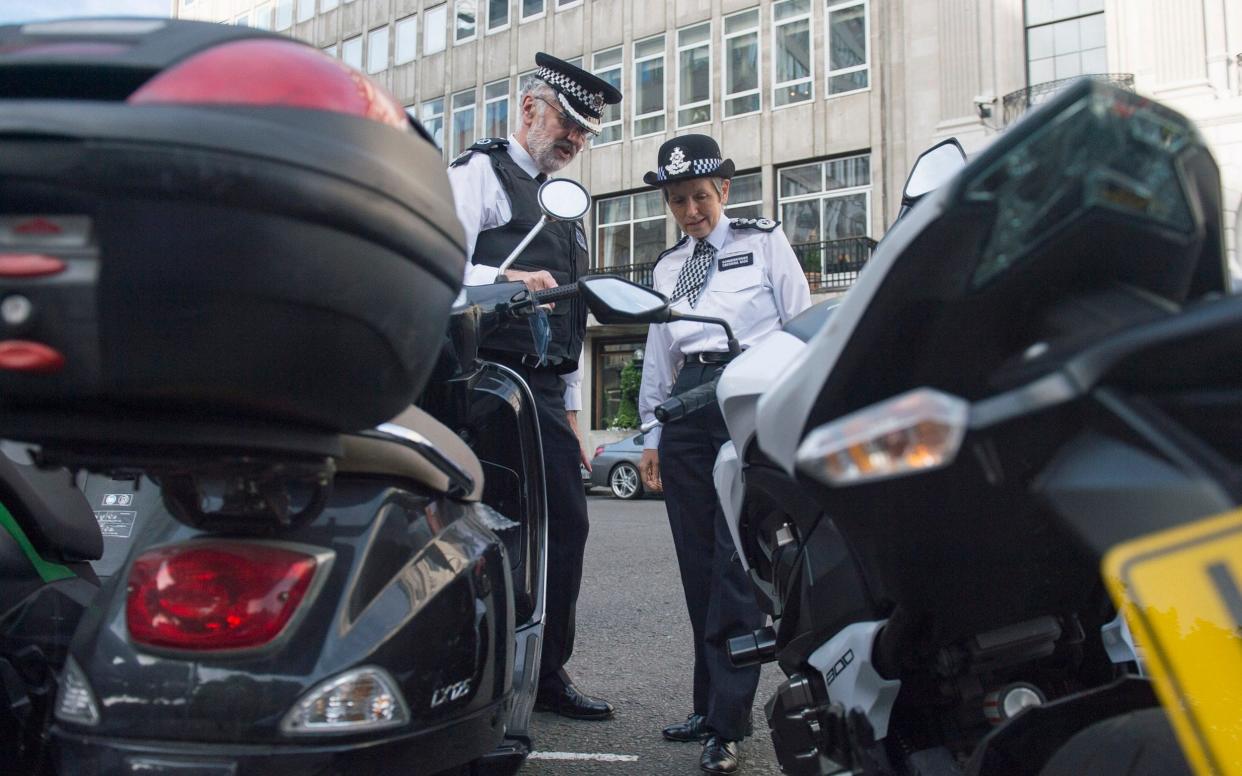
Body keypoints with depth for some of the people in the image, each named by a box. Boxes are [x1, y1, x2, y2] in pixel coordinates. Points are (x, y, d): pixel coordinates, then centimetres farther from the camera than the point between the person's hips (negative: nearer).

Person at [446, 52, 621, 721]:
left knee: (566, 525, 6)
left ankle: (547, 674, 17)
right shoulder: (478, 173, 3)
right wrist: (510, 280, -30)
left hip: (548, 391, 8)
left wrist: (571, 409, 21)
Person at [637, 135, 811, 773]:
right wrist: (652, 436, 18)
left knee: (736, 559, -12)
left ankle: (727, 724, -10)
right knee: (698, 563, 4)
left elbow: (801, 325, 7)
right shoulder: (666, 268, 23)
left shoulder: (764, 241, 12)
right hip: (686, 405, 5)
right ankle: (709, 703, 13)